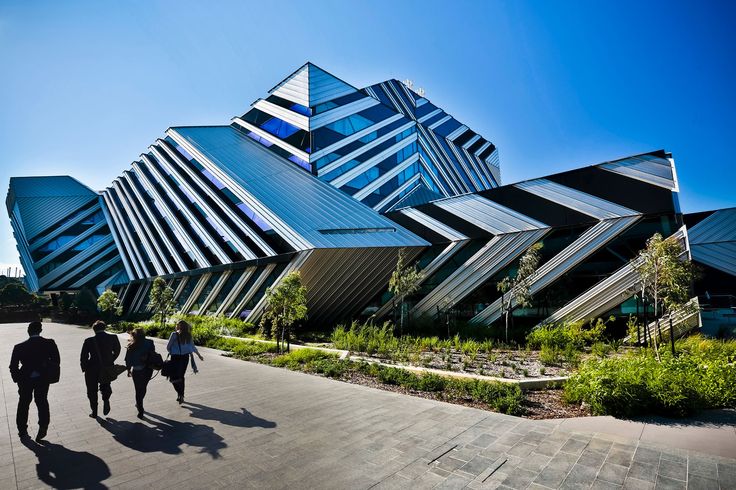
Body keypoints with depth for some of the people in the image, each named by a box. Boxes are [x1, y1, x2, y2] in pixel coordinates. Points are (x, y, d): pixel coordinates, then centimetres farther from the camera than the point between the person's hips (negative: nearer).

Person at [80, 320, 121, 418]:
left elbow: (83, 356, -9)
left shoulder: (89, 341, -16)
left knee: (92, 391, 17)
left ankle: (94, 412, 24)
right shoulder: (113, 338, -10)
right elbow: (117, 351, 4)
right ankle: (106, 400, 4)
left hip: (92, 370, -2)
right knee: (105, 386, 26)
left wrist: (84, 368, 7)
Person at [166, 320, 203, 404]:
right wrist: (199, 355, 24)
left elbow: (168, 347, -5)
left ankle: (180, 393, -16)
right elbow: (193, 347, 11)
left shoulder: (174, 334, -9)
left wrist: (171, 352, 16)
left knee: (173, 377, 2)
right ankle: (181, 395, 22)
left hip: (175, 357, -5)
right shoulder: (188, 335, 3)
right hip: (185, 357, 5)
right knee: (181, 376, 16)